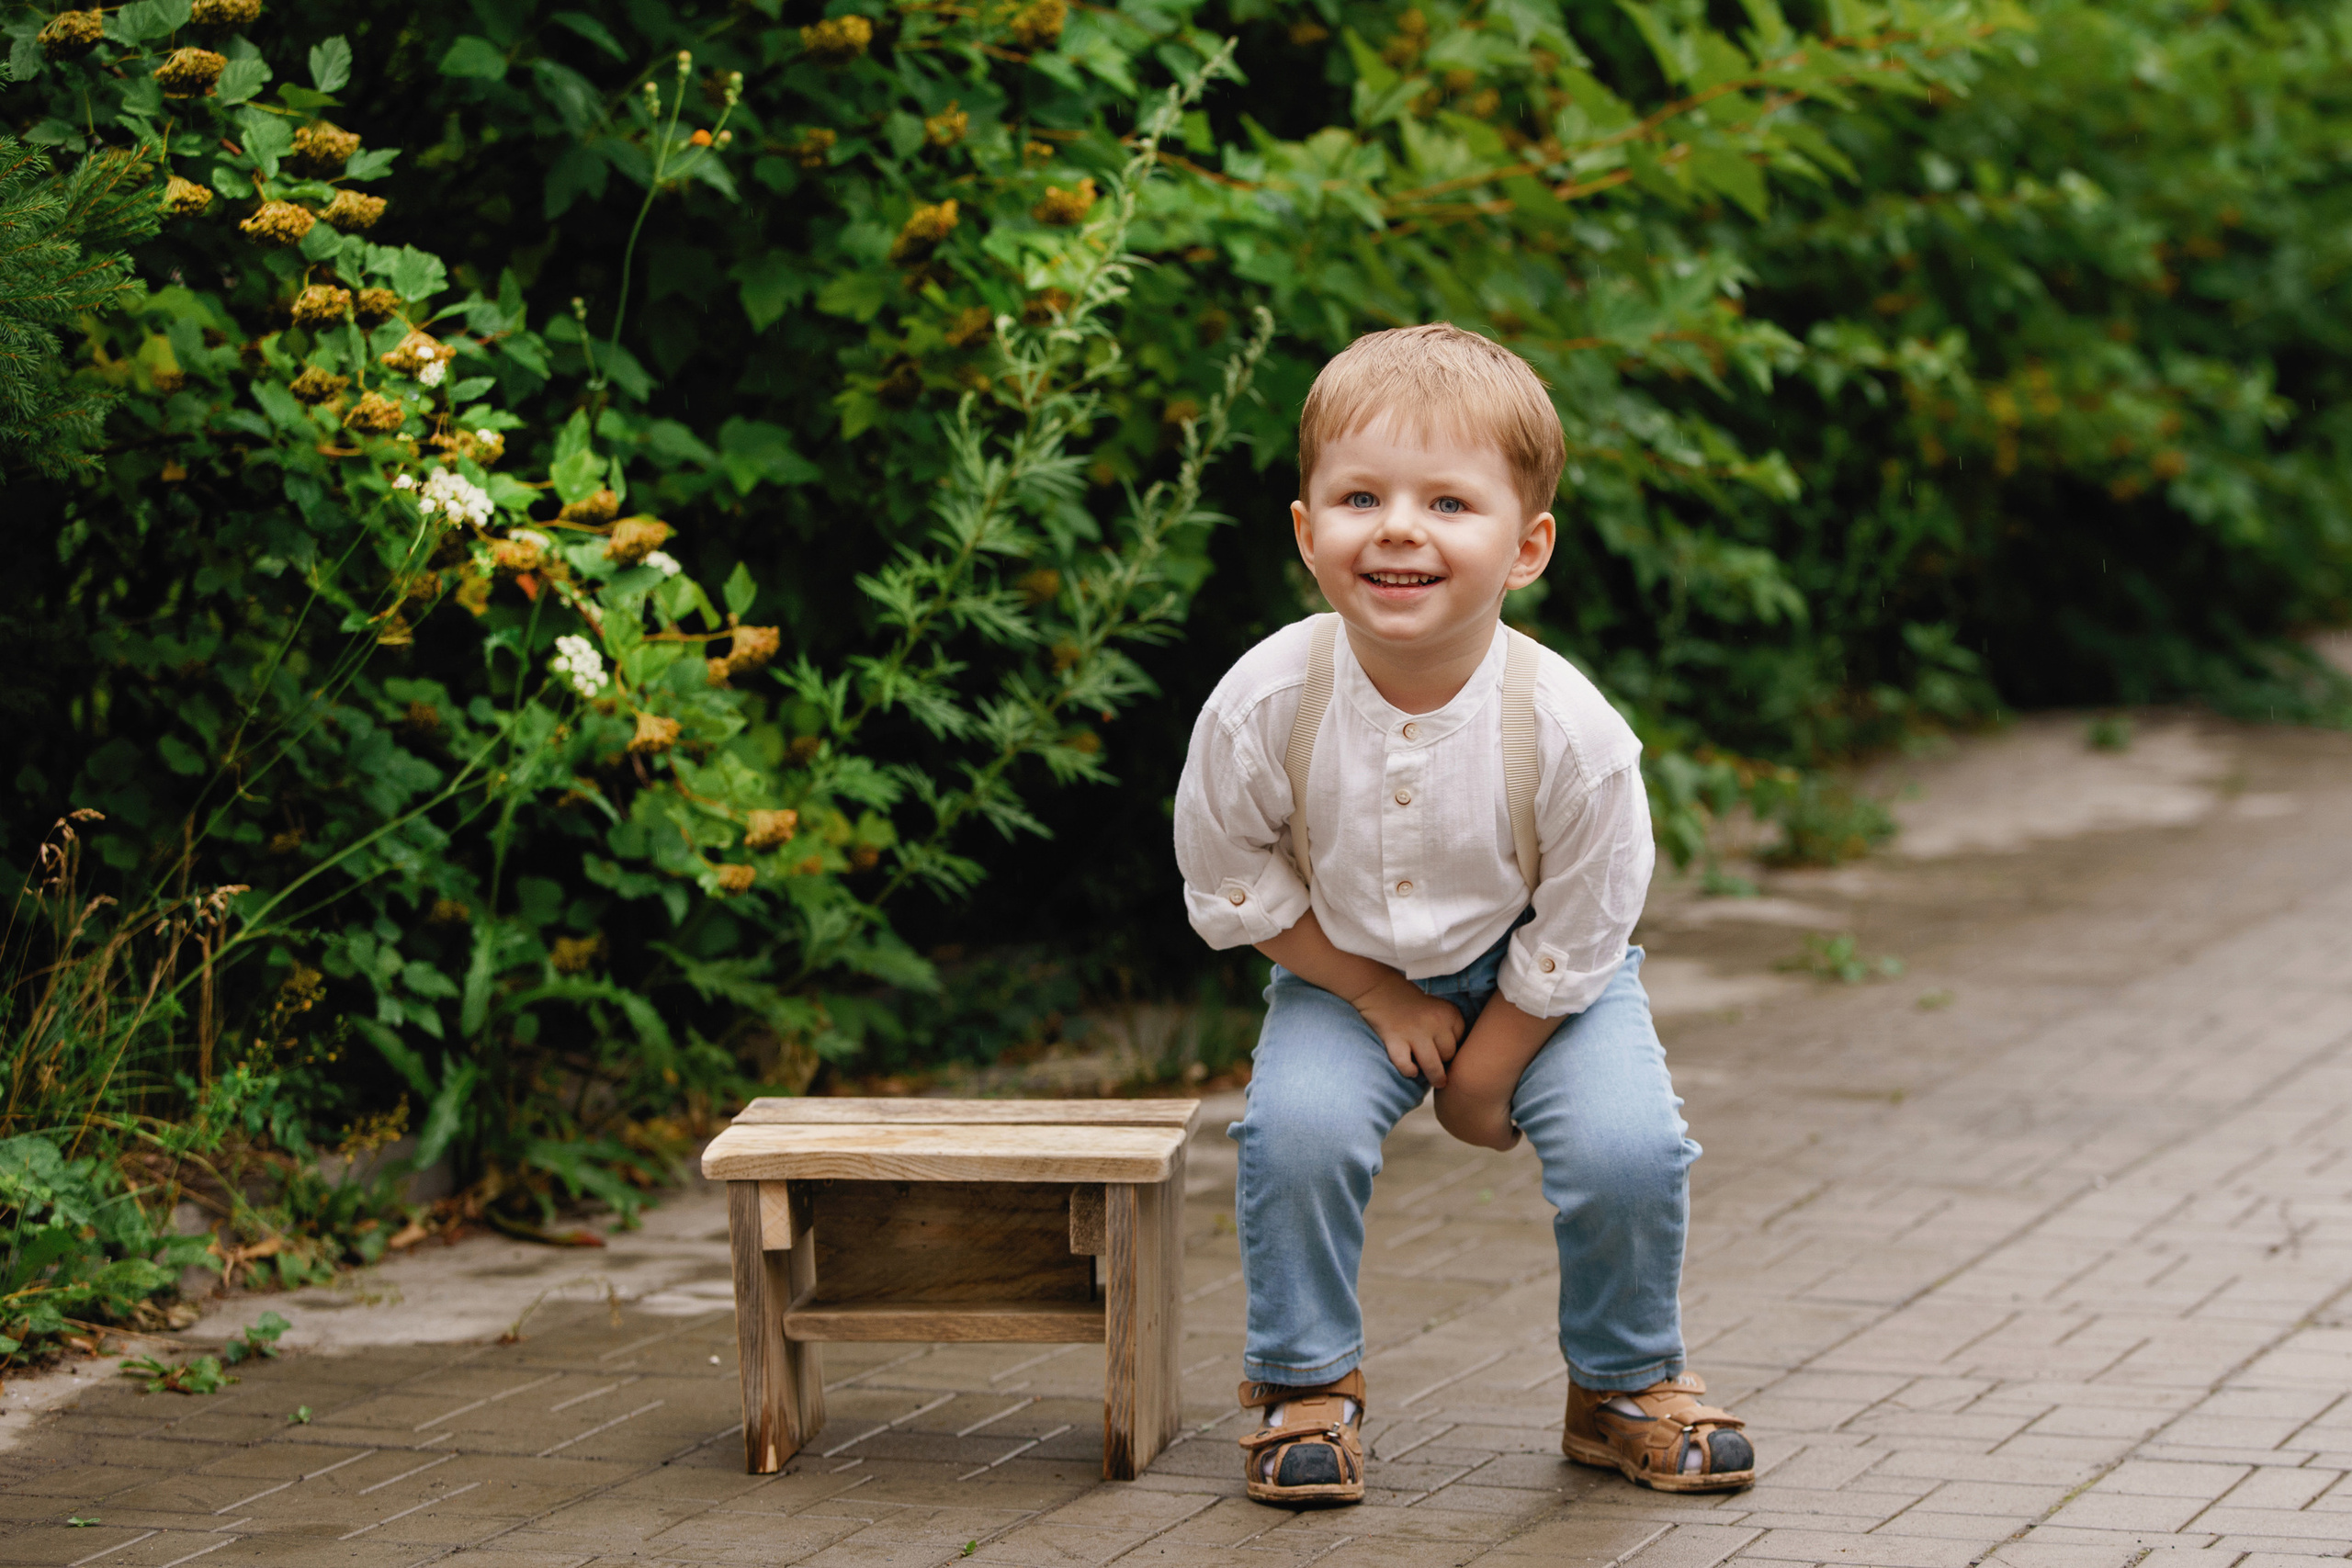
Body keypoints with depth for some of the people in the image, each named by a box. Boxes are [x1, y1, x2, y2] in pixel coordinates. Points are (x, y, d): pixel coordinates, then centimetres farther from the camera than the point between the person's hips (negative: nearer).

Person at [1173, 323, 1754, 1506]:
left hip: (1534, 979, -1)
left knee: (1625, 1145, -20)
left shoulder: (1570, 731, -30)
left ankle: (1624, 1386, 9)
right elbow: (1229, 884, -9)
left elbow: (1578, 935, -15)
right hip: (1345, 969, 1)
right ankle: (1303, 1386, 1)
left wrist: (1485, 1075, -7)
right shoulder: (1264, 705, -28)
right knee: (1297, 1126, -24)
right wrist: (1378, 997, -11)